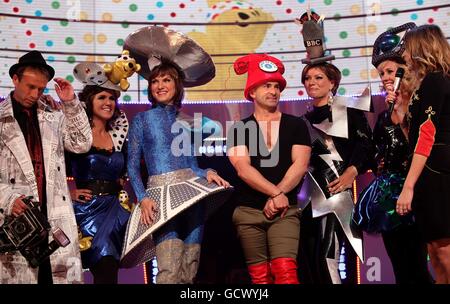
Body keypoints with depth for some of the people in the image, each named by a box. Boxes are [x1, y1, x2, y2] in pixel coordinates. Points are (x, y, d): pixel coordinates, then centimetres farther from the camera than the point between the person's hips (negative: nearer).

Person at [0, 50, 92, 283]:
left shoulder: (53, 115, 14)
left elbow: (82, 144, 7)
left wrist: (71, 103, 1)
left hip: (57, 216, 2)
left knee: (66, 276, -1)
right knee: (19, 276, 0)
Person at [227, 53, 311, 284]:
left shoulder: (296, 125, 6)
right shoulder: (239, 129, 5)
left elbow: (300, 165, -4)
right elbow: (243, 169, -8)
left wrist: (277, 197, -14)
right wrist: (276, 193, -17)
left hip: (285, 211, -1)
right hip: (248, 212, 1)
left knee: (285, 271, -17)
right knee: (259, 276, 4)